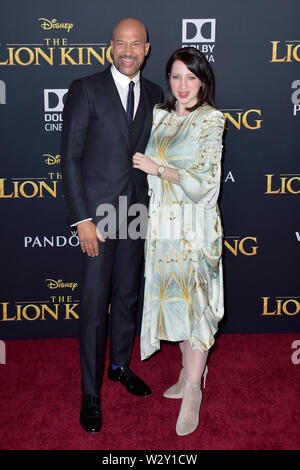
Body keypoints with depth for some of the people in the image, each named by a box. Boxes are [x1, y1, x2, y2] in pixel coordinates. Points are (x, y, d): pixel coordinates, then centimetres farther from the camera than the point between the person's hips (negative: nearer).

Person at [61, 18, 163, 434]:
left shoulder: (154, 95, 8)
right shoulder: (85, 90, -6)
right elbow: (70, 157, -9)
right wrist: (82, 218, -15)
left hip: (138, 209, 5)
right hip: (98, 212, -4)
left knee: (127, 295, 16)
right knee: (95, 304, 0)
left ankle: (120, 365, 37)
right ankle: (91, 393, 15)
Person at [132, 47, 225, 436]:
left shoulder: (211, 120, -7)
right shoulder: (159, 115, 10)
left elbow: (205, 182, -15)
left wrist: (157, 168, -11)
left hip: (195, 225, -6)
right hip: (163, 223, 6)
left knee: (194, 301, -4)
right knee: (173, 298, 11)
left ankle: (193, 392, 8)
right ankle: (189, 373, 28)